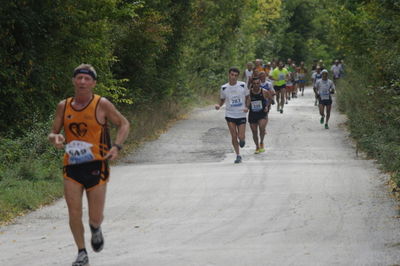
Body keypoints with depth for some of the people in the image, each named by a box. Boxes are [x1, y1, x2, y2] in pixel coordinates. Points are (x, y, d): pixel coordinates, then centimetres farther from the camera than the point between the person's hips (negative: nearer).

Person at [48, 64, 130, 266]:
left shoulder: (102, 105, -3)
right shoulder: (64, 106, 6)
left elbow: (124, 124, 4)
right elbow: (53, 133, 12)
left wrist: (116, 146, -12)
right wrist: (55, 138, -13)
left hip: (96, 166, -2)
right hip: (72, 166, 3)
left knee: (95, 218, -1)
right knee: (74, 213, -6)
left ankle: (96, 230, 36)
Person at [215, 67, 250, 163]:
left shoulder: (243, 85, -4)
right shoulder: (224, 88, -2)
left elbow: (247, 97, 7)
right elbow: (222, 99, 12)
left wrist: (246, 107, -10)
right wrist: (219, 105, -9)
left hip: (241, 115, -1)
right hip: (230, 115, 1)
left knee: (241, 137, -6)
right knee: (234, 136, -2)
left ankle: (242, 140, 32)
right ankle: (238, 155, 13)